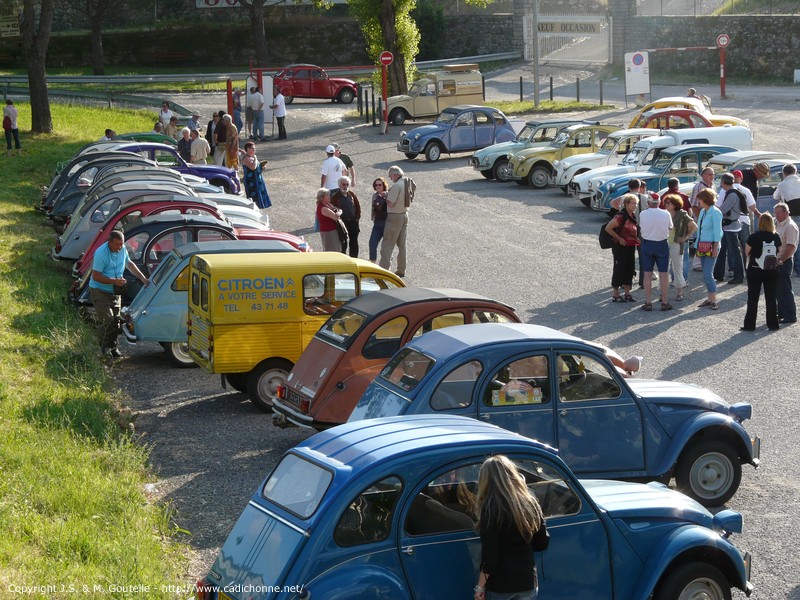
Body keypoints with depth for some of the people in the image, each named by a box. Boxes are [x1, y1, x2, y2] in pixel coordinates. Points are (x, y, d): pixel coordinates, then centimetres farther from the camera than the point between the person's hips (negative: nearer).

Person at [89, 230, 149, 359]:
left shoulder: (123, 249, -1)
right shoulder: (101, 253, -23)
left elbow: (129, 264, 18)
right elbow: (96, 276, -22)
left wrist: (142, 278, 11)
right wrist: (115, 281, -26)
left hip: (115, 290, 7)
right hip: (99, 290, -7)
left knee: (116, 320, 8)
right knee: (107, 319, -14)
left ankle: (113, 347, 17)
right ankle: (104, 348, -4)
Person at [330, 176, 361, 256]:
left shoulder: (351, 194, 8)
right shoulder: (335, 197, -5)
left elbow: (358, 206, 14)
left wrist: (357, 217, 5)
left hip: (353, 222, 4)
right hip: (342, 222, -4)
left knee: (354, 243, 9)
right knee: (343, 244, 0)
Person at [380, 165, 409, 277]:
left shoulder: (396, 186, -21)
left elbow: (390, 203, -22)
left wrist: (386, 195, -3)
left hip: (394, 217, -8)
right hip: (405, 215, 8)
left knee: (387, 244, -5)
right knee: (402, 245, 14)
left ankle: (383, 269, -8)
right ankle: (401, 270, 18)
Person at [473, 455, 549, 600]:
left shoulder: (491, 507, -15)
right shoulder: (530, 503, 1)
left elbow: (488, 554, -16)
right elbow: (543, 543, 8)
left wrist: (480, 587, -9)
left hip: (499, 584, -5)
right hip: (528, 582, 5)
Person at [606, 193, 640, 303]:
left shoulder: (633, 216, 9)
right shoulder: (620, 216, -17)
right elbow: (608, 228, -19)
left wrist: (636, 239, 7)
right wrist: (619, 239, -15)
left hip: (631, 247, 8)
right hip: (620, 247, -8)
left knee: (630, 269, 10)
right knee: (619, 270, -1)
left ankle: (627, 294, 18)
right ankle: (615, 295, 8)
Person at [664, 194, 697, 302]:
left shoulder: (682, 215, -6)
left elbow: (694, 227, -4)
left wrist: (686, 237, -7)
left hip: (676, 245, -4)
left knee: (677, 269, 2)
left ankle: (679, 293, 13)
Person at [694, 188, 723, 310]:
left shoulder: (715, 212, -11)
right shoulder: (702, 211, 13)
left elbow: (717, 231, -13)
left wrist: (715, 247, -17)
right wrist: (697, 245, 15)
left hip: (711, 246, -8)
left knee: (708, 274, -12)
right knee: (706, 274, 10)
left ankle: (713, 300, -8)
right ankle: (710, 299, 16)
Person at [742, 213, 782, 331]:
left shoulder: (754, 237, -14)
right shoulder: (776, 237, -5)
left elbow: (746, 253, -5)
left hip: (755, 270, -2)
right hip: (771, 271, 2)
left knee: (753, 298, 5)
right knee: (771, 297, 10)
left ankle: (749, 325, 6)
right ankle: (773, 324, 13)